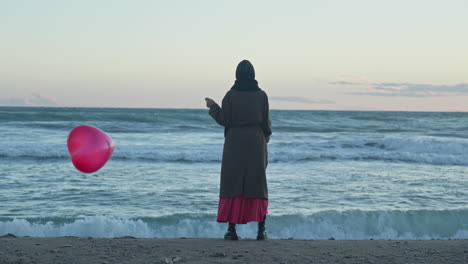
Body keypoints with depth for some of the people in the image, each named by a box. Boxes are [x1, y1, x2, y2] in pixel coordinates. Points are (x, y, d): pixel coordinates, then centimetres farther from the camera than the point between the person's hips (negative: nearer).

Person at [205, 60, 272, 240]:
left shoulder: (230, 95, -7)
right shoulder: (261, 95, -2)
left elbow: (223, 120, -6)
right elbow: (266, 122, 0)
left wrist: (212, 107, 11)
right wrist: (265, 137, 19)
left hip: (235, 144, -1)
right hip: (256, 144, 1)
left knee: (232, 184, 4)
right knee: (258, 184, 7)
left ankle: (232, 230, 1)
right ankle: (261, 229, 2)